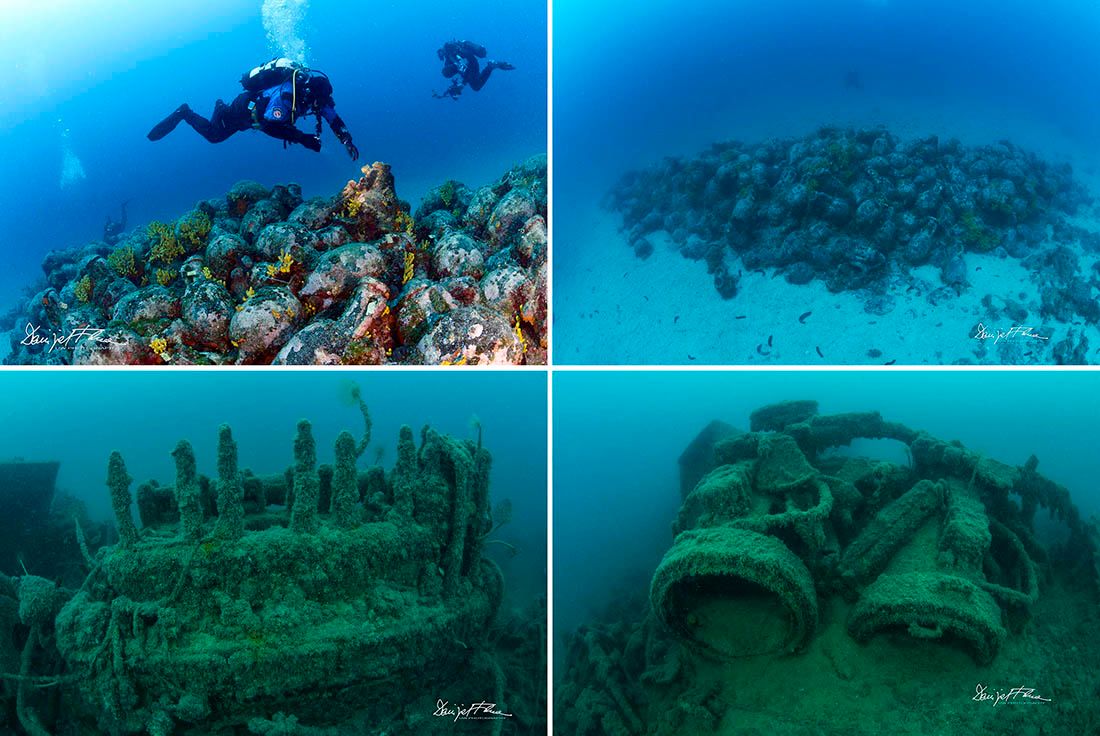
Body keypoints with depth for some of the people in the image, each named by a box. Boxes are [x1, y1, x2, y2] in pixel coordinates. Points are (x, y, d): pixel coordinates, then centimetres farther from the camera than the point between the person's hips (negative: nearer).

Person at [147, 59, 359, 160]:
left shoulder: (316, 90, -23)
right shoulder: (285, 94, -44)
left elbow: (334, 119, -17)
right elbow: (269, 126, -47)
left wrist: (348, 141, -34)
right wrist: (303, 138, -51)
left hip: (261, 106, 7)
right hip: (246, 106, -7)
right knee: (213, 134, 10)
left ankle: (222, 109, 48)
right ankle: (184, 113, 30)